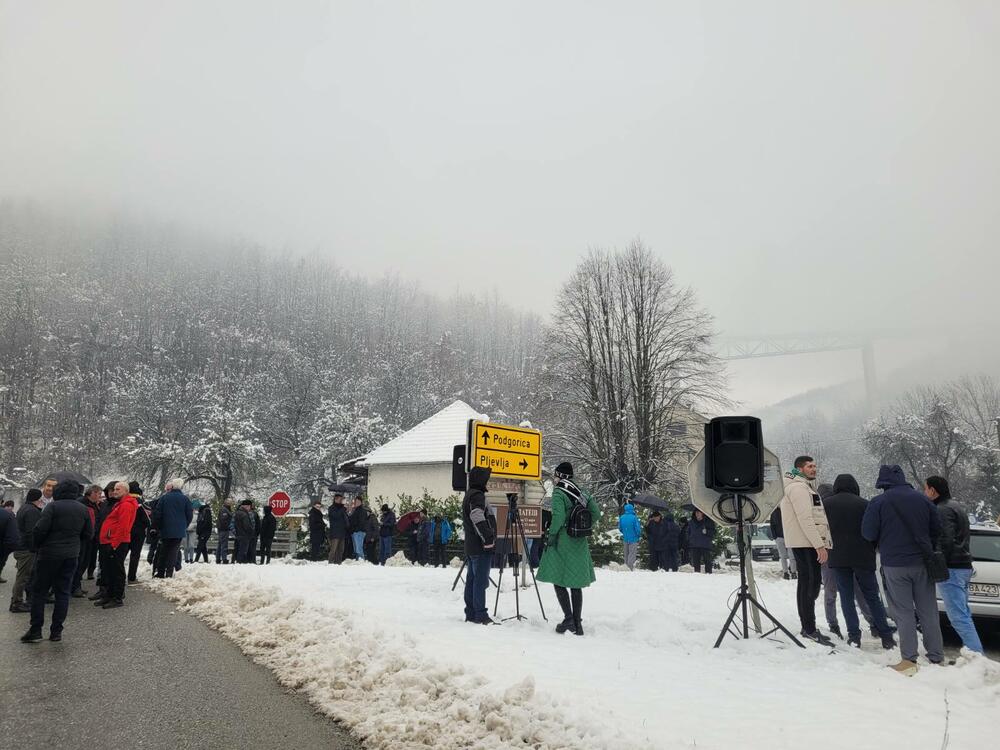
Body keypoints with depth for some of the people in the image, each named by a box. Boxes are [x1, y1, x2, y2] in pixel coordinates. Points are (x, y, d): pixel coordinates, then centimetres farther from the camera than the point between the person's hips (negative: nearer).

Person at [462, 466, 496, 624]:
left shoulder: (468, 495, 18)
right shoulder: (477, 495, -14)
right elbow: (478, 518, -27)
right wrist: (488, 539, -23)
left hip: (471, 547, 10)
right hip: (481, 548, -10)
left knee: (471, 580, 11)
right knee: (481, 581, -6)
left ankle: (470, 614, 15)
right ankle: (480, 615, -3)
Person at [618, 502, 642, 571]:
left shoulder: (621, 517, -5)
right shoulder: (634, 517, -20)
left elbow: (620, 528, 5)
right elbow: (638, 529, -16)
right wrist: (639, 535, 4)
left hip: (625, 539, 5)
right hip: (633, 539, -5)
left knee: (626, 554, 19)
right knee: (632, 554, 3)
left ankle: (626, 566, 26)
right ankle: (630, 568, -1)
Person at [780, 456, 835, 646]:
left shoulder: (804, 486, 22)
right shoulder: (797, 487, -12)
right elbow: (805, 519, -20)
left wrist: (821, 542, 18)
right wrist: (819, 545, -21)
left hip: (808, 544, 10)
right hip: (805, 543, -10)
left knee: (809, 584, 12)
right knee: (809, 584, -9)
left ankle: (808, 627, 18)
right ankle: (810, 629, -6)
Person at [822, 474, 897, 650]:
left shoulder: (826, 504, 2)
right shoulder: (864, 504, -2)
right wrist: (872, 550, 16)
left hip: (837, 558, 0)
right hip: (862, 557, 0)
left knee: (846, 597, 6)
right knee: (872, 596, 9)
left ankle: (854, 635, 2)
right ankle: (886, 636, 10)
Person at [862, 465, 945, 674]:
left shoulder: (878, 502, -11)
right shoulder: (922, 498, 2)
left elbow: (868, 533, -10)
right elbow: (937, 529, 7)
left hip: (895, 564, -4)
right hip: (922, 562, 4)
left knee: (904, 612, 1)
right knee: (928, 611, 12)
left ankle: (909, 659, 0)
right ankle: (936, 657, 18)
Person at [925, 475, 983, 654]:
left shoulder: (942, 510, -13)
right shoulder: (956, 507, 20)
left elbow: (945, 541, -22)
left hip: (952, 569, -11)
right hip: (964, 566, 11)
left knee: (959, 616, -10)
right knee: (963, 614, 16)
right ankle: (975, 652, 19)